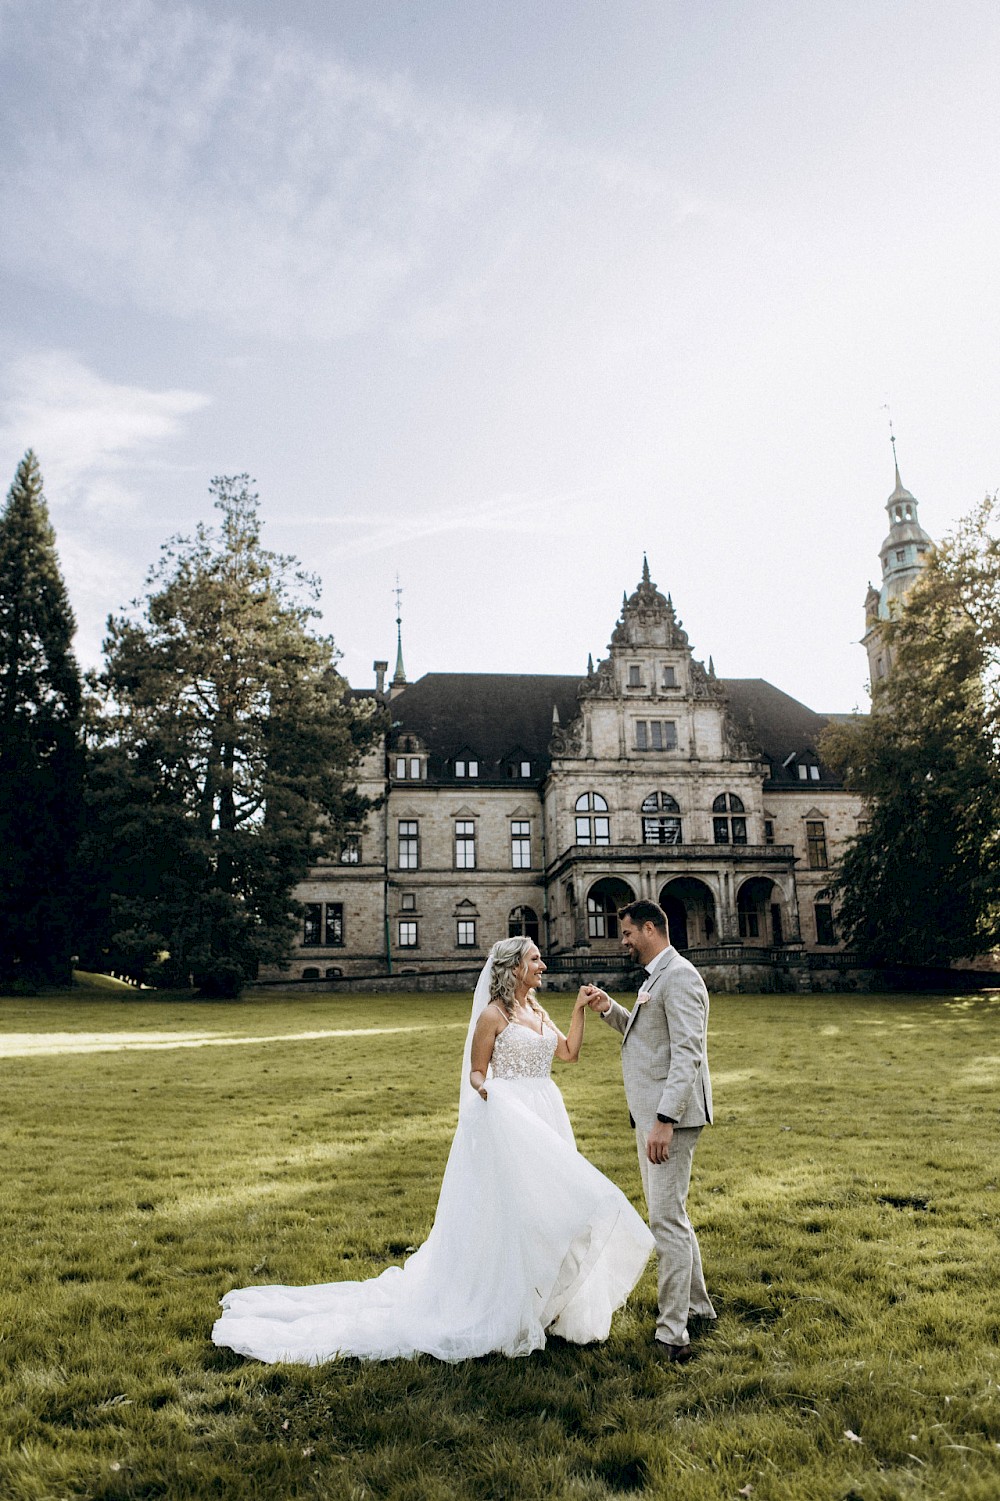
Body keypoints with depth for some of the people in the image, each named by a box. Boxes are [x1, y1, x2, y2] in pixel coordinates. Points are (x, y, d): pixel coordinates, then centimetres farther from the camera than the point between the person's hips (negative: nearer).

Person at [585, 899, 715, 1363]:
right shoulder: (655, 978, 15)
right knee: (669, 1215, 20)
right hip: (650, 1113, 11)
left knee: (666, 1219, -7)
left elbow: (687, 1053, -24)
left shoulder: (679, 977, -17)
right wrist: (610, 1010, 10)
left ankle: (673, 1334, 0)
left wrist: (665, 1120, -28)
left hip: (670, 1116, -11)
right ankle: (696, 1304, 35)